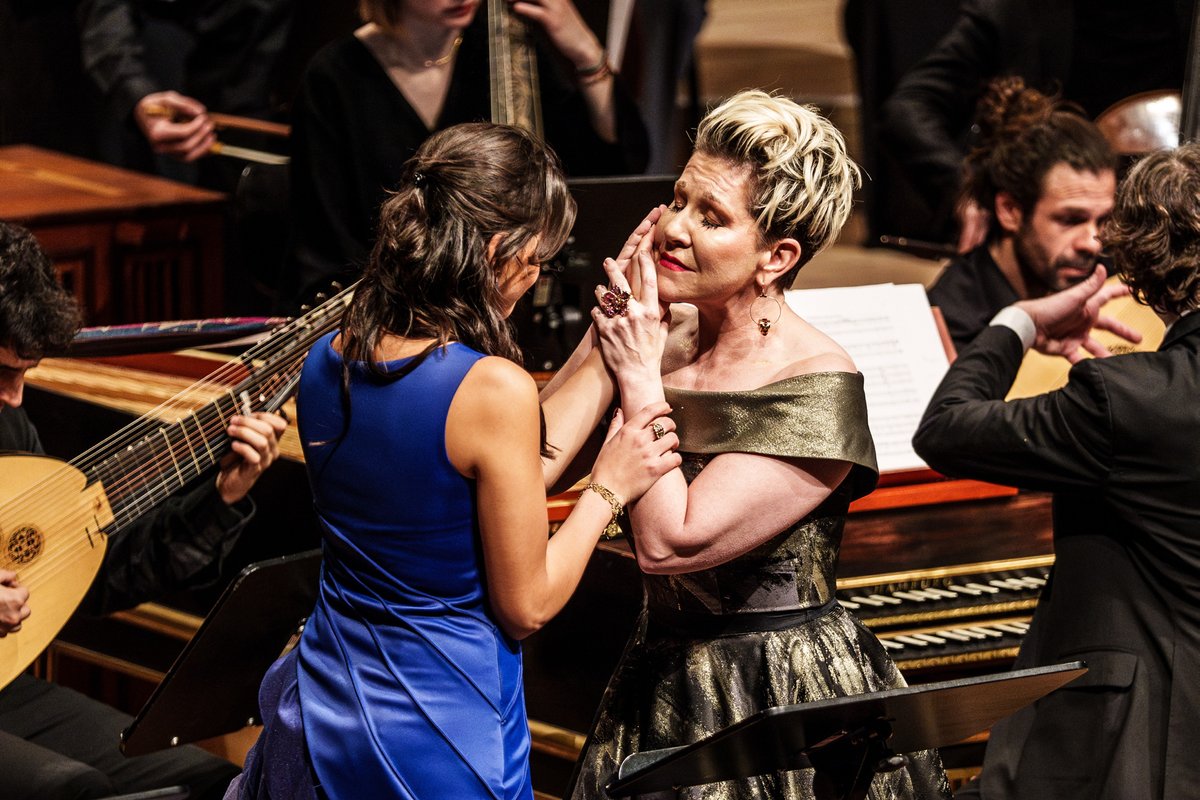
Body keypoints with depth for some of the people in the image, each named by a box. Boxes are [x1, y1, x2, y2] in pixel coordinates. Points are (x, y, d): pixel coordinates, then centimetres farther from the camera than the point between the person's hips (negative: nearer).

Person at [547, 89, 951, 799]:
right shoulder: (667, 338, 0)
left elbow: (669, 544, -27)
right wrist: (607, 330, -9)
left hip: (790, 702, -6)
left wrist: (639, 376, -19)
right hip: (665, 685, 6)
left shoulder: (817, 387, -20)